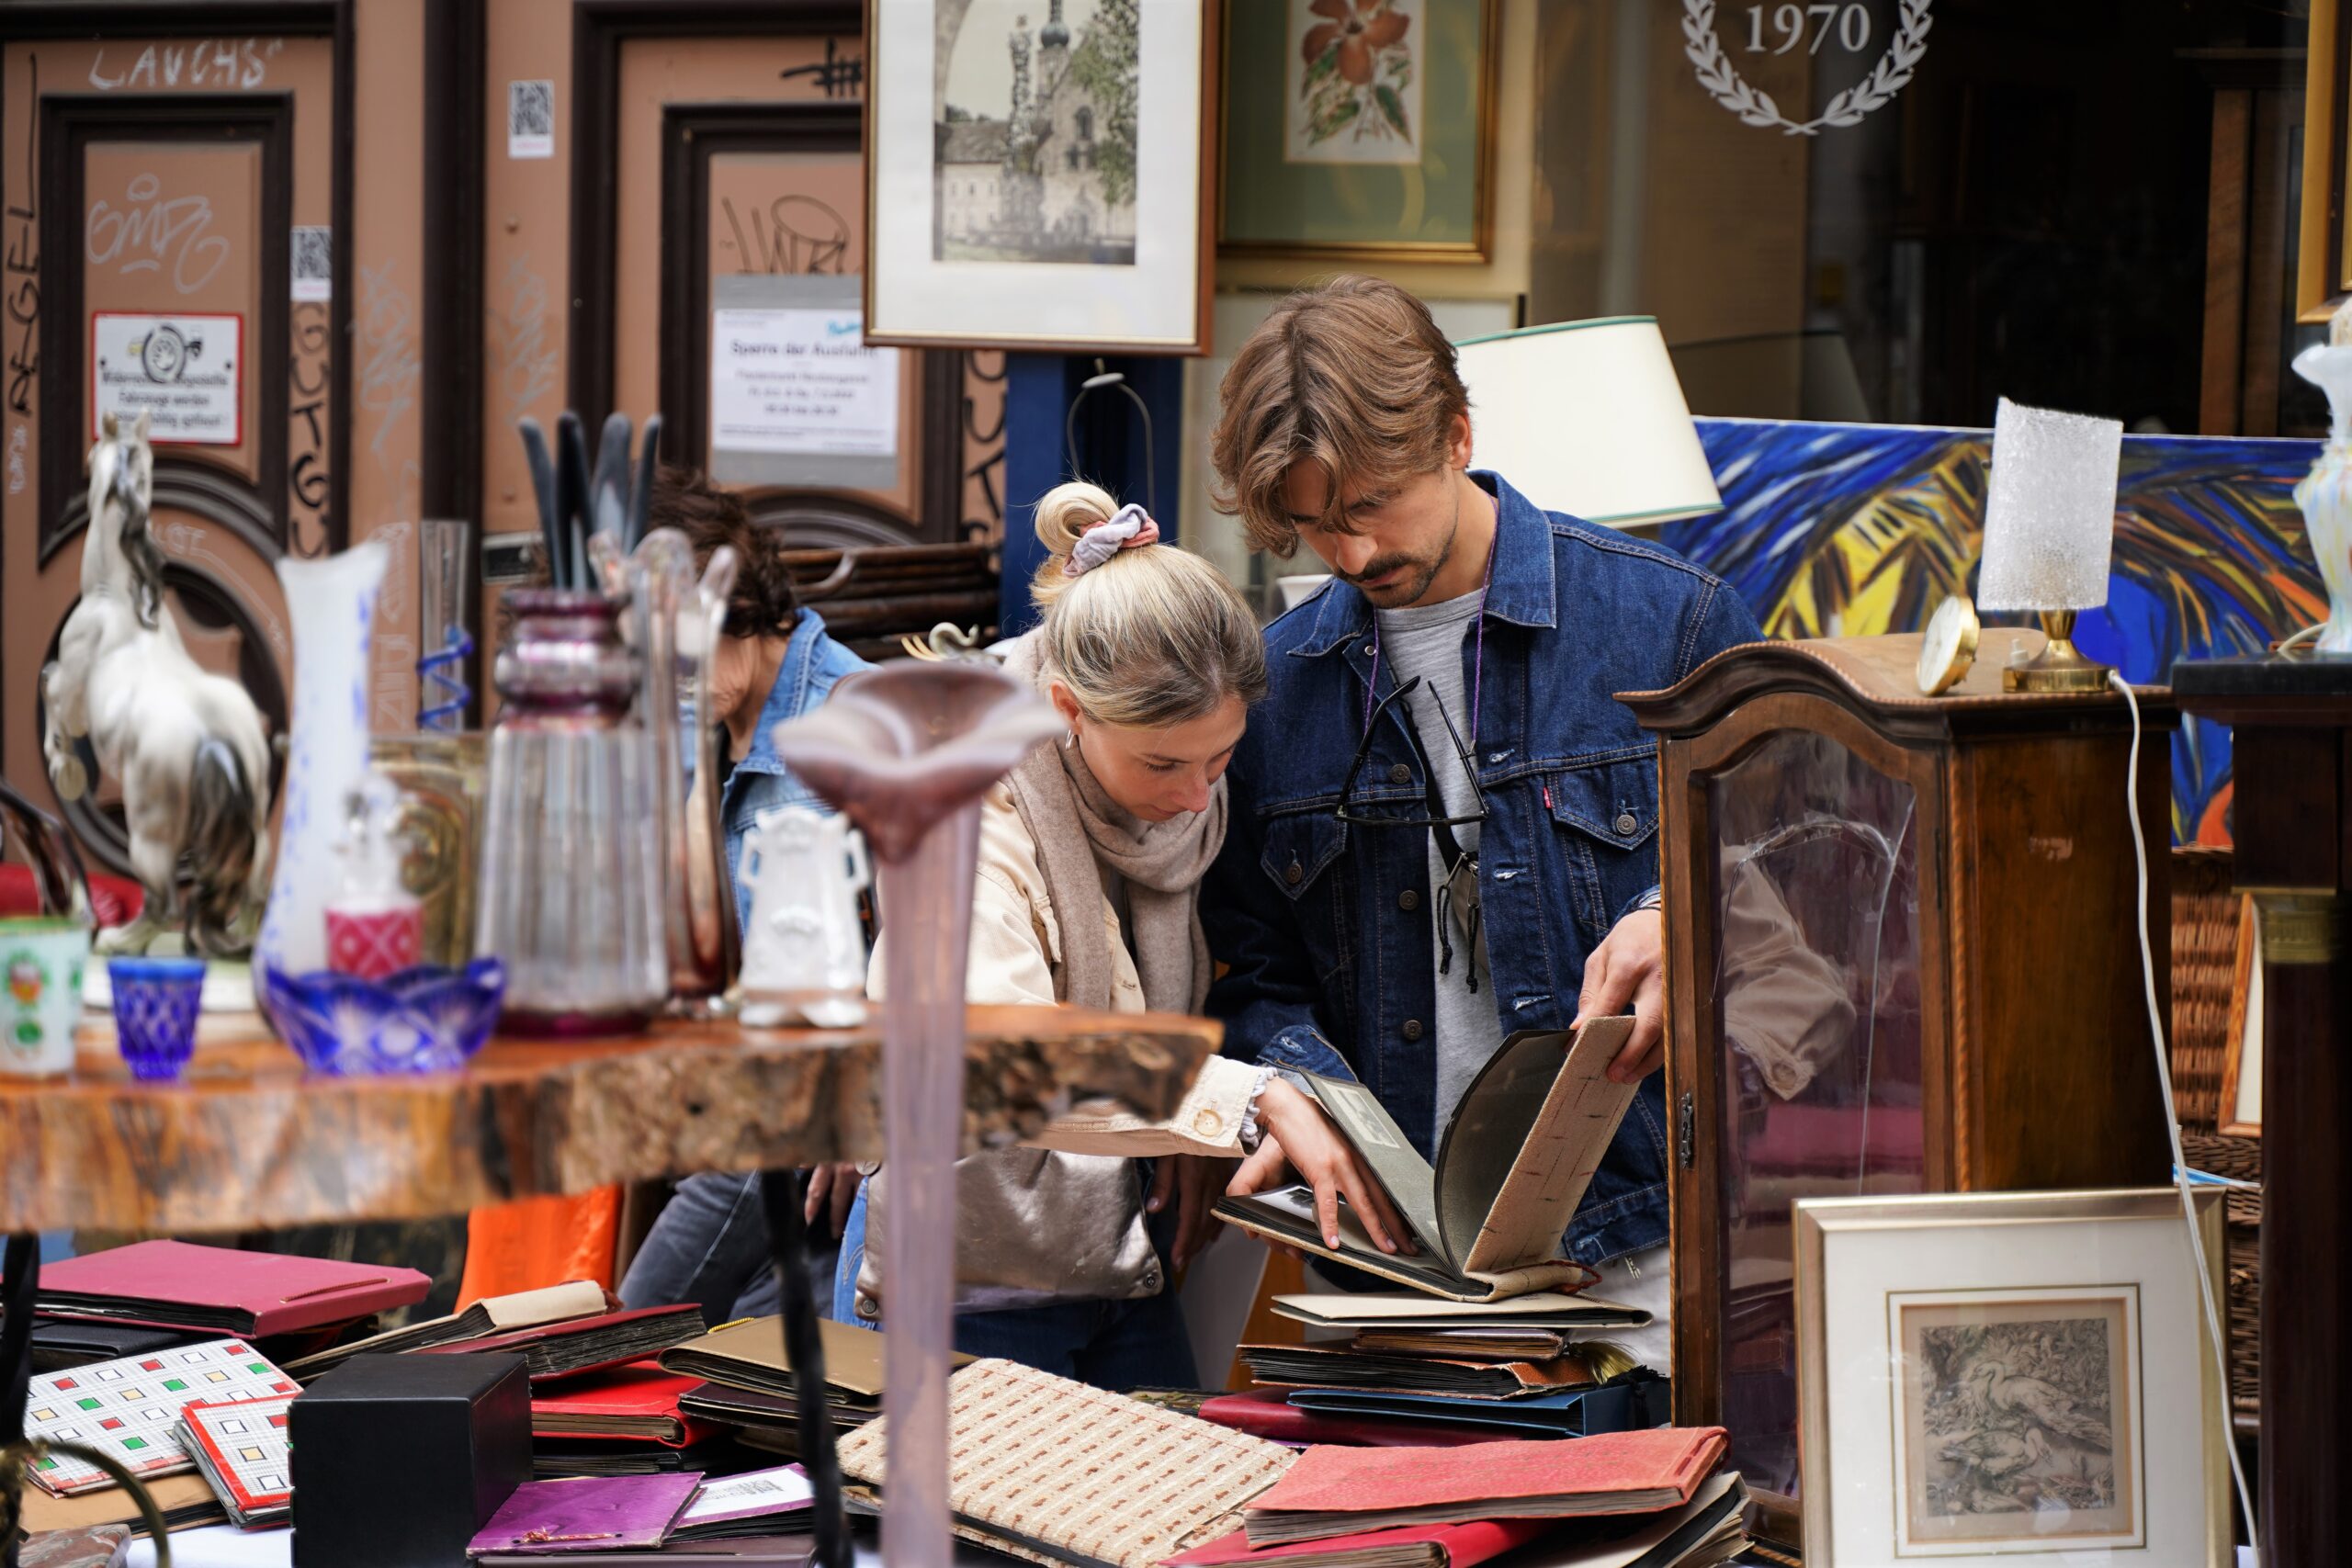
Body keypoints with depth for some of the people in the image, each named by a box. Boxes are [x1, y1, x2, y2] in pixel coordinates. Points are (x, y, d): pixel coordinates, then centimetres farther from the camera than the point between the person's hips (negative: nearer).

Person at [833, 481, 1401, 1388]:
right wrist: (1254, 1102, -38)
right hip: (974, 1292, -6)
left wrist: (1199, 1134, -3)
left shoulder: (1190, 800, 0)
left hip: (1129, 1270, 6)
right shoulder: (967, 810, -22)